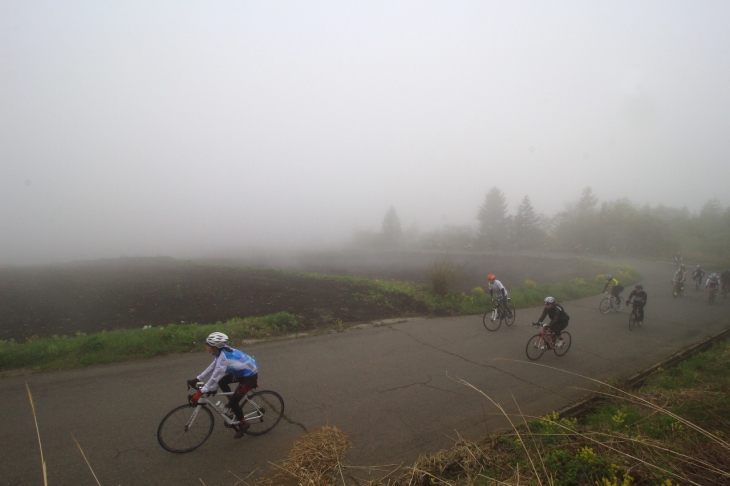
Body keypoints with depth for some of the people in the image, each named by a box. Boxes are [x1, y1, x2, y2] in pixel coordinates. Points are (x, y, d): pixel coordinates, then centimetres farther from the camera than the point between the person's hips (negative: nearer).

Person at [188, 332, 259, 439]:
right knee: (222, 382, 10)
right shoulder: (222, 351, -5)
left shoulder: (224, 357, -31)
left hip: (250, 376, -9)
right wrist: (197, 379, 7)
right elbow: (212, 367, 7)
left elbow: (215, 377, -30)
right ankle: (233, 403, 26)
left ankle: (243, 424, 17)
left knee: (233, 402, -5)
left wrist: (200, 392, -26)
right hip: (243, 371, 9)